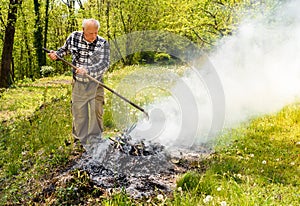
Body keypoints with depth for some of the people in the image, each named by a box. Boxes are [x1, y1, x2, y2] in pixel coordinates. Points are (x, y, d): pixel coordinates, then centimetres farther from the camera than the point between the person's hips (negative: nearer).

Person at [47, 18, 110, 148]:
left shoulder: (103, 43, -12)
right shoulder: (73, 37, -5)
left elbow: (104, 65, -20)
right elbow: (65, 49, 16)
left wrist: (87, 70, -32)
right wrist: (56, 54, -5)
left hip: (95, 83, -1)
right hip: (78, 83, 2)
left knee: (96, 111, 3)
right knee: (78, 111, 8)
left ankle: (95, 141, 18)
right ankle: (80, 139, 24)